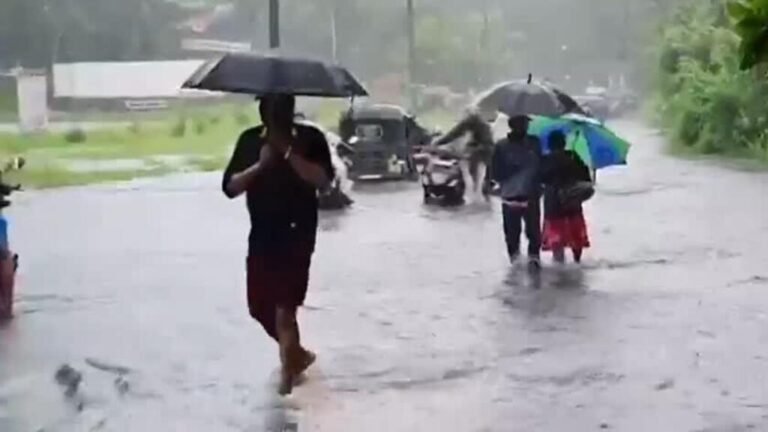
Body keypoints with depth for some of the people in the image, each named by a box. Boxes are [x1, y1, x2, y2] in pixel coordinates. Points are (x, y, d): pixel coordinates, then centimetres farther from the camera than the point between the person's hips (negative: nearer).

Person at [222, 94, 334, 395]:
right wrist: (260, 165, -16)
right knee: (259, 306, 10)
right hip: (261, 234, 5)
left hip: (297, 234, -5)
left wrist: (289, 153, -24)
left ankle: (288, 368, 5)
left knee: (284, 304, -10)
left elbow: (323, 179, -18)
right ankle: (296, 354, 33)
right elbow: (229, 187, -2)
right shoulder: (249, 140, 3)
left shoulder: (310, 138, -5)